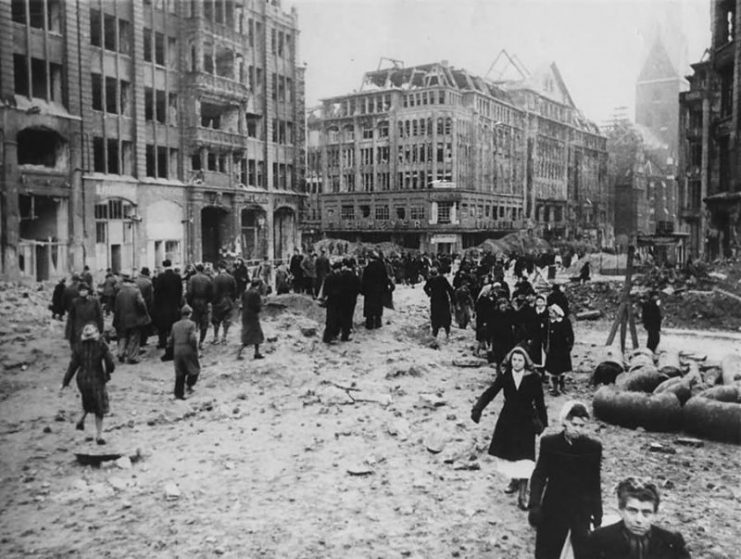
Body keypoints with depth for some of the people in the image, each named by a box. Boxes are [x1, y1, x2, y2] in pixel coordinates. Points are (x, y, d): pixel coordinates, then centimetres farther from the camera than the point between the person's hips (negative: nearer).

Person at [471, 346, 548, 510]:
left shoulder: (533, 379, -10)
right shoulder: (504, 376, -5)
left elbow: (539, 402, -2)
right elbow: (490, 393, -9)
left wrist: (542, 423, 1)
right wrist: (477, 409, -21)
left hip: (526, 421, -3)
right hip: (507, 420, 3)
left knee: (524, 456, -8)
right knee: (508, 452, 15)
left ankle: (522, 494, -2)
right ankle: (514, 480, 40)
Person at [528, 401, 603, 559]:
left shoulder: (594, 447, -6)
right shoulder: (549, 443, -7)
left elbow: (595, 483, 2)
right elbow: (539, 476, -2)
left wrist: (597, 513, 6)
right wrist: (534, 505, -9)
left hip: (582, 511, 0)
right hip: (553, 509, 0)